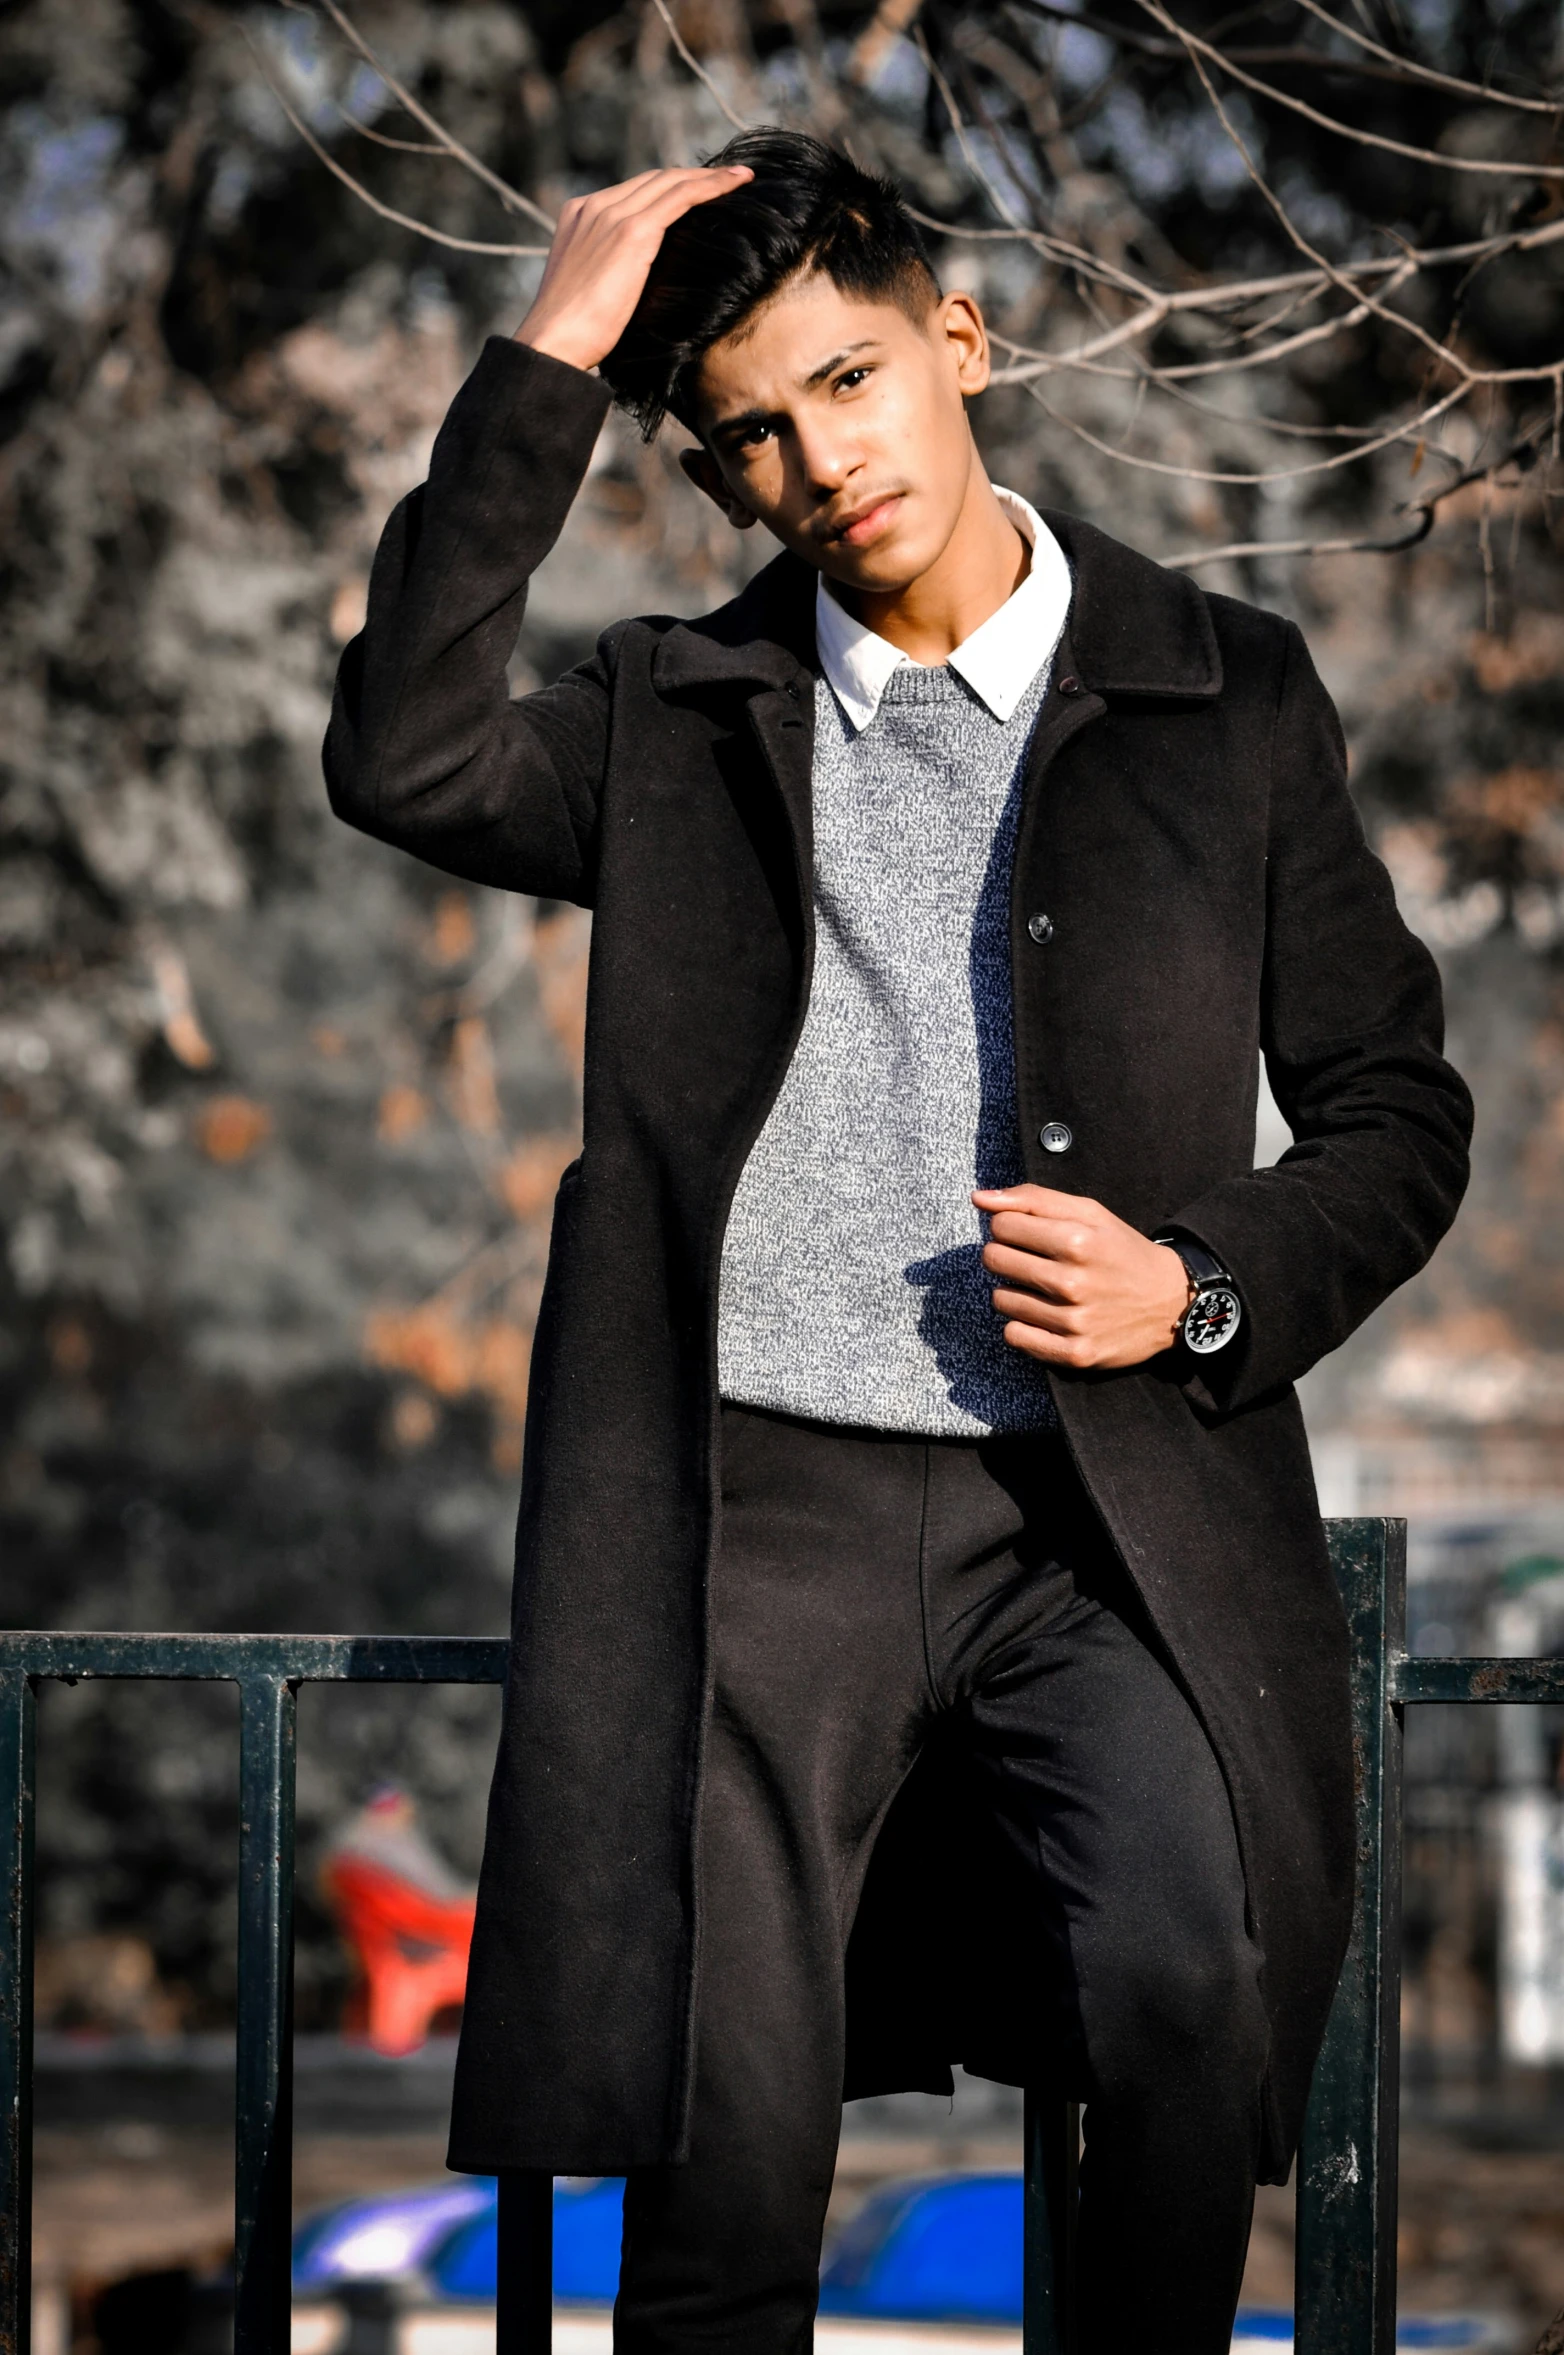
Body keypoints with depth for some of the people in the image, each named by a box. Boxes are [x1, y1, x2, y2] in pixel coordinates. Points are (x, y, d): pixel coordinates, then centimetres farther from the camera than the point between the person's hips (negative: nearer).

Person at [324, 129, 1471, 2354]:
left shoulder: (1229, 694, 11)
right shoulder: (679, 713, 14)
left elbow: (1399, 1112, 14)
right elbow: (405, 765, -6)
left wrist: (1201, 1291, -5)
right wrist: (545, 372, -6)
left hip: (1108, 1521, -1)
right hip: (757, 1506, 1)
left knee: (1182, 1980, -27)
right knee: (723, 2156, -8)